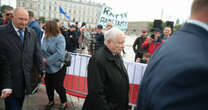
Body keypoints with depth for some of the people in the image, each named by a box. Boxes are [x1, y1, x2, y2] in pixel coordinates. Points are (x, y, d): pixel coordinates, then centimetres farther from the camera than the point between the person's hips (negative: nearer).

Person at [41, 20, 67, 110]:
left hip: (57, 67, -6)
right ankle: (51, 101, 41)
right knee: (48, 85, 16)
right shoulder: (46, 38, 1)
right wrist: (42, 58, -13)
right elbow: (42, 50, 5)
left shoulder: (60, 38, -17)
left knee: (58, 86, 3)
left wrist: (47, 60, -23)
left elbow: (59, 54, -26)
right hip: (48, 67, 6)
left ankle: (64, 102, 29)